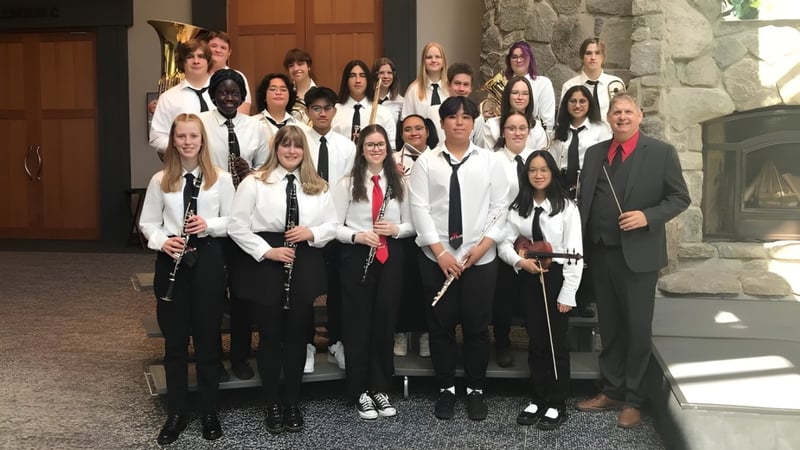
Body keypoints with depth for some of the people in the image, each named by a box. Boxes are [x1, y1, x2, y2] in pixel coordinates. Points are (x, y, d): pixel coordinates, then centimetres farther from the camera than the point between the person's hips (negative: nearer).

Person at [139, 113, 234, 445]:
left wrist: (209, 225, -18)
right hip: (171, 260, 1)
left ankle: (209, 412, 21)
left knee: (207, 337, 7)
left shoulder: (221, 178, 0)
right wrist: (161, 241, -13)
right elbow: (147, 222, 7)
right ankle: (176, 413, 21)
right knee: (175, 340, 8)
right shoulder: (160, 180, 3)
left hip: (208, 259, -1)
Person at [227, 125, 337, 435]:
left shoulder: (318, 186, 8)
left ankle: (293, 404, 25)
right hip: (265, 265, -3)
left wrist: (312, 233, -11)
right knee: (270, 336, 5)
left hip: (305, 267, 3)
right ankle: (273, 405, 21)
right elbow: (237, 227, -6)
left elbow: (332, 226, 10)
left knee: (297, 335, 10)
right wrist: (267, 251, -16)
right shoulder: (255, 182, -2)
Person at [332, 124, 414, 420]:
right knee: (358, 326, 4)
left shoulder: (399, 183, 7)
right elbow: (334, 226, -4)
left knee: (385, 324, 9)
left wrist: (396, 229, -10)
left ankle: (381, 389, 23)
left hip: (391, 257, 3)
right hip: (357, 258, -2)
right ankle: (360, 393, 17)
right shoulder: (347, 183, -2)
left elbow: (411, 225, 10)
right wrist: (357, 236, -21)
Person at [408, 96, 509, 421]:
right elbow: (419, 208, -5)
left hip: (480, 259, 1)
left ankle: (475, 390, 23)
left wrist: (483, 245, -10)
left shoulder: (489, 161, 6)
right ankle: (446, 389, 23)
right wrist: (440, 251, -13)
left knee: (477, 327, 7)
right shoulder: (426, 161, 1)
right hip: (437, 259, 0)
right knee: (441, 326, 8)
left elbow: (499, 208, 2)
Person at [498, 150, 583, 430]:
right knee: (536, 341, 12)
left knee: (557, 341, 4)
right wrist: (520, 261, -16)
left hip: (556, 278, -3)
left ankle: (557, 405, 16)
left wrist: (568, 293, -13)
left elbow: (574, 253, -9)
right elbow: (505, 243, 4)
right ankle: (537, 400, 23)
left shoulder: (567, 207, -6)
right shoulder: (518, 207, 5)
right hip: (528, 279, 3)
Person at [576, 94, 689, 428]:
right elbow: (583, 200, 10)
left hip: (638, 253, -4)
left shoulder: (662, 152, -4)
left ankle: (633, 400, 18)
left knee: (637, 328, 6)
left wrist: (647, 216, -19)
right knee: (609, 326, 14)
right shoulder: (594, 153, 9)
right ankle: (611, 391, 28)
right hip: (600, 253, 4)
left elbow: (680, 198, -3)